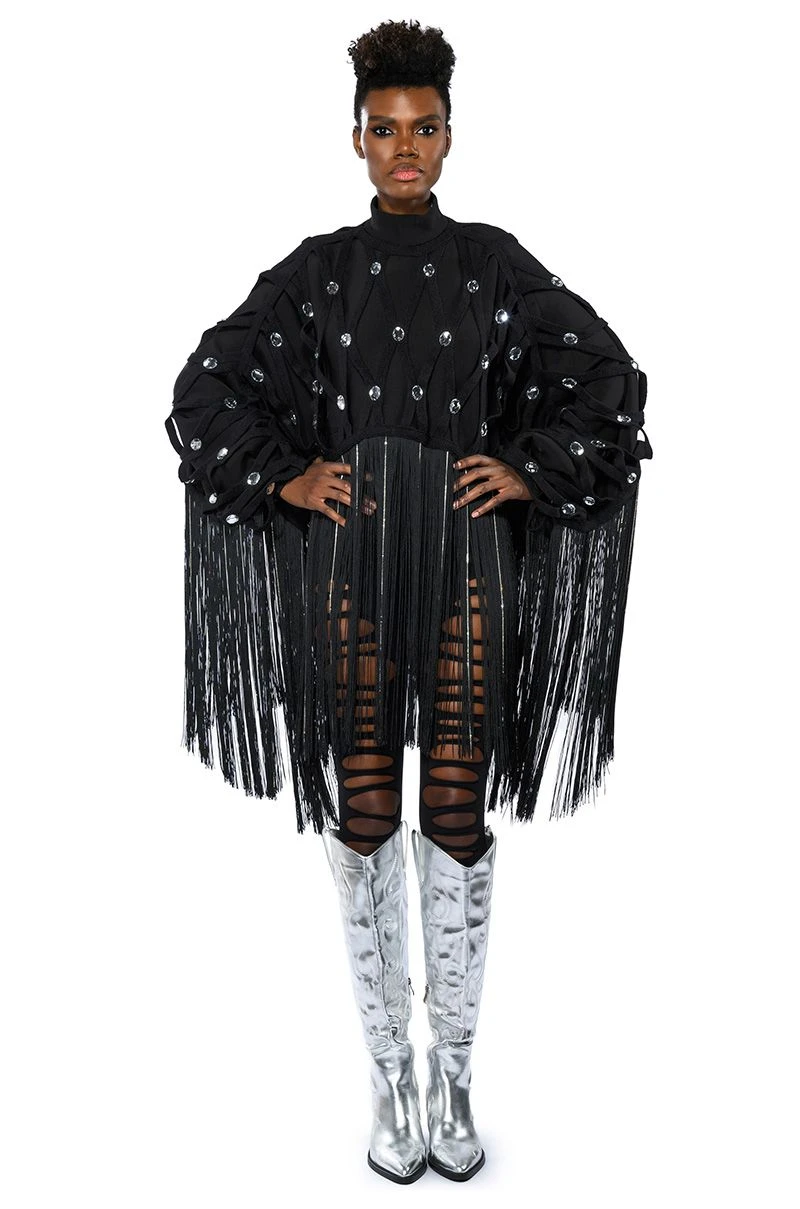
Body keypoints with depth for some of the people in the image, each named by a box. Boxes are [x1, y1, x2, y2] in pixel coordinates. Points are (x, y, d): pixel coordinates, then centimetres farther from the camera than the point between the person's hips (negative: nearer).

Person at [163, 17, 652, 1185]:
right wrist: (283, 480, -3)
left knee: (458, 823, 2)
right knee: (364, 823, 2)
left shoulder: (497, 263, 8)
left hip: (467, 562, 0)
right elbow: (207, 389, 9)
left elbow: (608, 379, 8)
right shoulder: (317, 268, 8)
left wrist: (530, 472, -3)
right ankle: (391, 1077, 22)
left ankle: (454, 1078, 22)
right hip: (352, 564, 1)